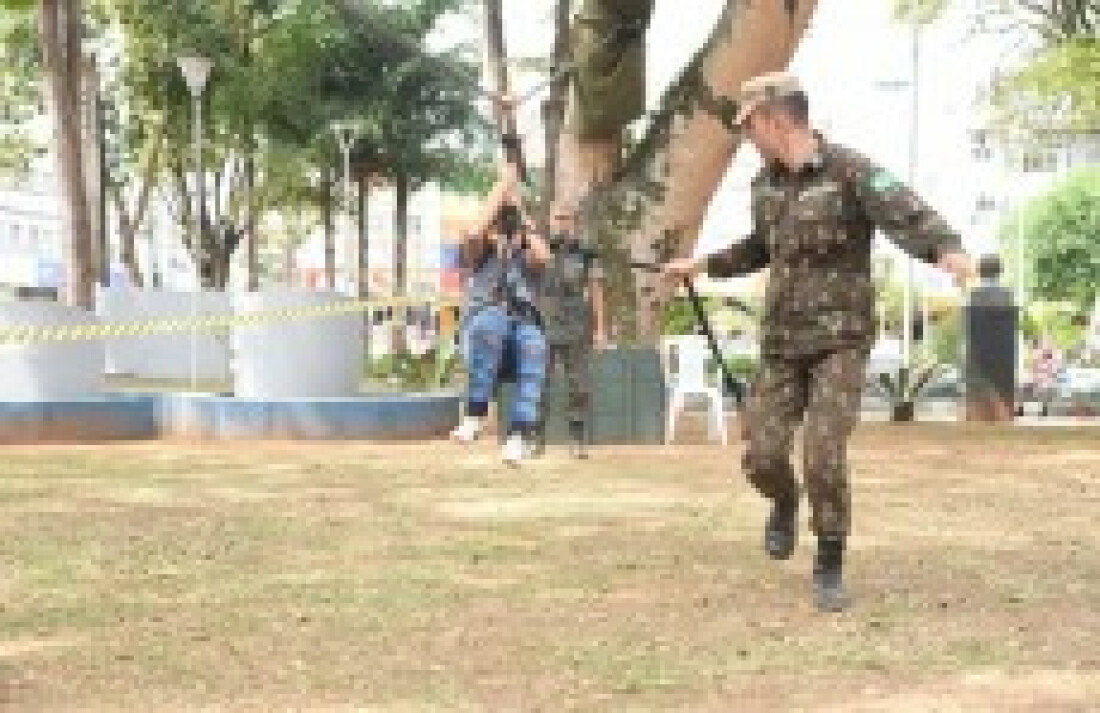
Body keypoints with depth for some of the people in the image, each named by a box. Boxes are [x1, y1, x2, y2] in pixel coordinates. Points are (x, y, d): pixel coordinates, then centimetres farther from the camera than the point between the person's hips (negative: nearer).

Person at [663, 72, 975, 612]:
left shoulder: (851, 172, -13)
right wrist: (702, 266, 31)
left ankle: (830, 568, 5)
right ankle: (786, 502, 34)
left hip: (841, 338, -5)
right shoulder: (766, 183, 7)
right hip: (782, 341, 5)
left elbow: (907, 217, -28)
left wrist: (948, 249, -48)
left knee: (824, 456, -16)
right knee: (762, 456, -2)